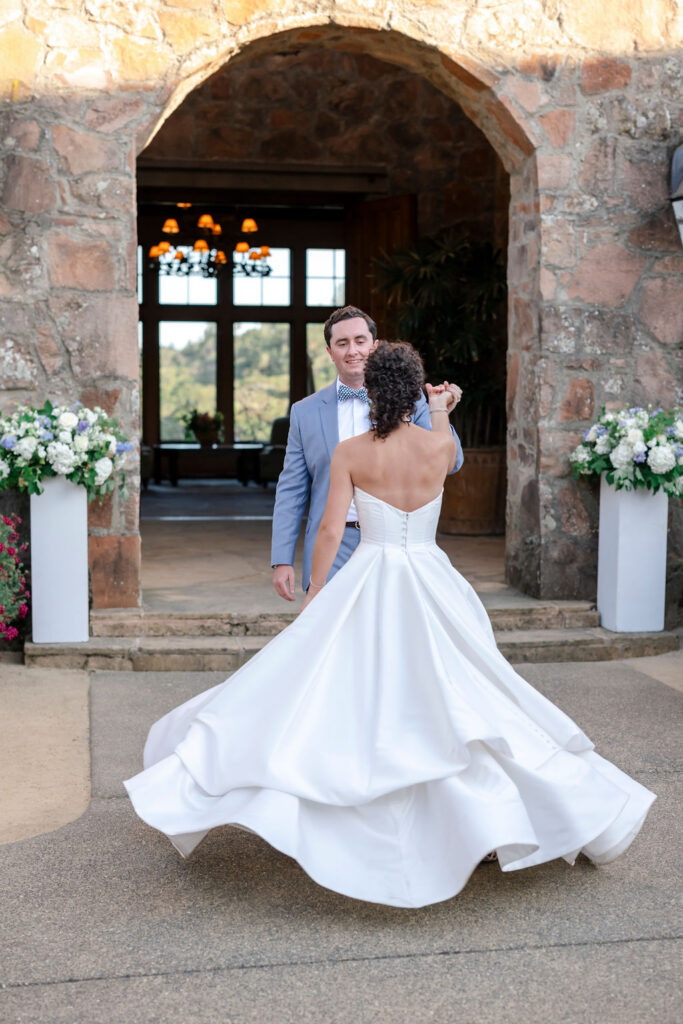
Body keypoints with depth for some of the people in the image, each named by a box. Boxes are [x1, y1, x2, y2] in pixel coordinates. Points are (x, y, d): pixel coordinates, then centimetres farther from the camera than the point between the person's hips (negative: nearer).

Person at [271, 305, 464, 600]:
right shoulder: (305, 412, 6)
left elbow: (448, 464, -1)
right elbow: (291, 492, 7)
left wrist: (440, 415, -19)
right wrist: (282, 560, 1)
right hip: (331, 557, 0)